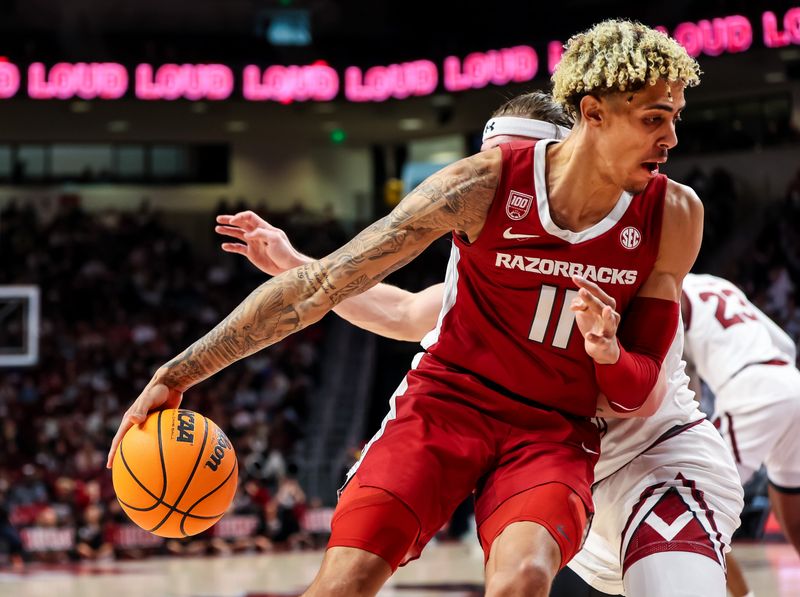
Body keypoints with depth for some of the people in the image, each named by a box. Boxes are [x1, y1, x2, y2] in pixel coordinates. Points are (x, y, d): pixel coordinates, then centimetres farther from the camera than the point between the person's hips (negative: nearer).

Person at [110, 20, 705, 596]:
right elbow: (321, 286, -12)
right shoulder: (487, 184, -16)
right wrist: (177, 374, -12)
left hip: (554, 430, 1)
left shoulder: (673, 216, -9)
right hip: (445, 402, -1)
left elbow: (640, 395, 4)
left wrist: (608, 352, -22)